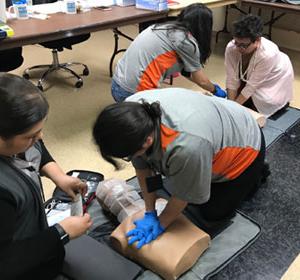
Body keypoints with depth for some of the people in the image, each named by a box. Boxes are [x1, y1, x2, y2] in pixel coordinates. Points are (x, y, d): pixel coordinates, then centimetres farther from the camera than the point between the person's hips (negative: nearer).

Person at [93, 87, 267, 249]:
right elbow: (142, 166, -15)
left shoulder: (187, 147, -47)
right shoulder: (132, 110, -27)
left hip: (242, 147, -6)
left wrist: (160, 225, -12)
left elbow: (184, 195, -27)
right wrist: (150, 213, -11)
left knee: (210, 217, 4)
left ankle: (256, 171, 19)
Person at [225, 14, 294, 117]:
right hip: (248, 77, 4)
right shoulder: (231, 48, -30)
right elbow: (232, 79, -25)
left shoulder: (268, 54, -40)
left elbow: (252, 85, -32)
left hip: (274, 80, -4)